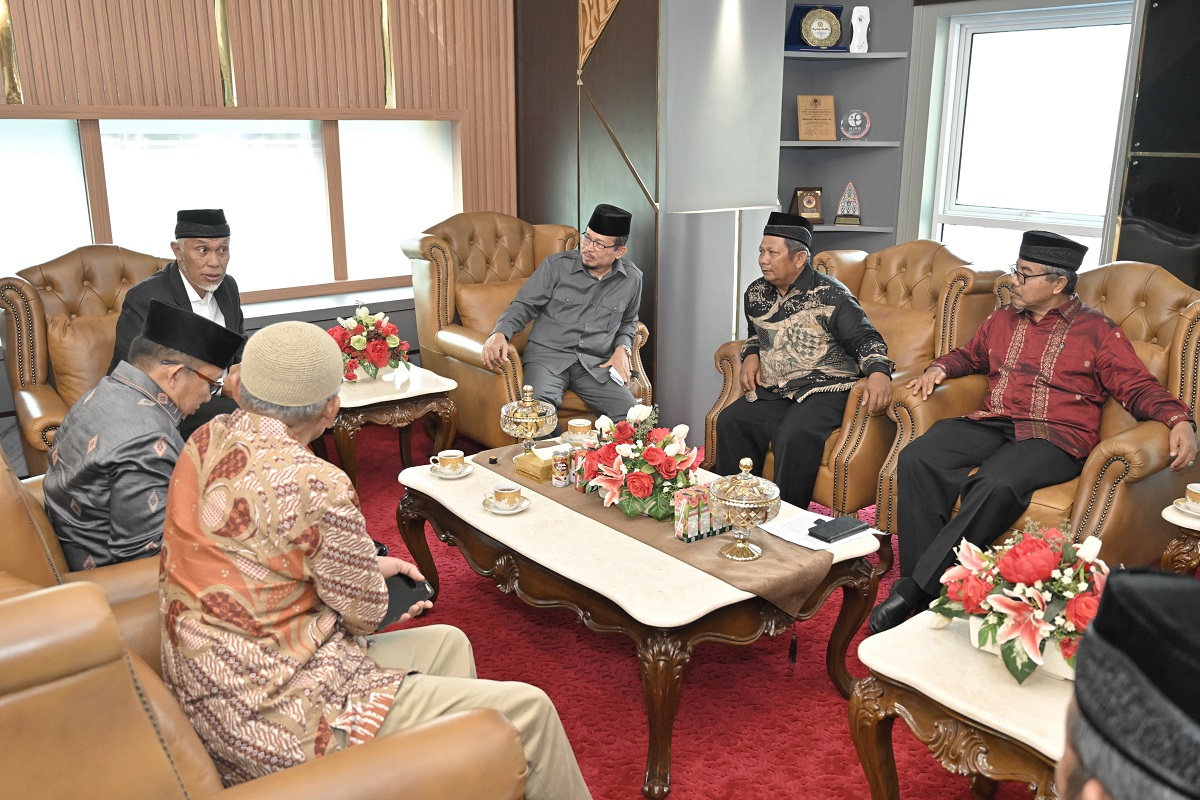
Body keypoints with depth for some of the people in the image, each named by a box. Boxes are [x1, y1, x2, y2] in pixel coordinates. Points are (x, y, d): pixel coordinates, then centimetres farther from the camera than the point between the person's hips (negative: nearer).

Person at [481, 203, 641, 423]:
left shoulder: (632, 279, 8)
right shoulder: (557, 265, -1)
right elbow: (524, 305, 4)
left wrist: (623, 348, 6)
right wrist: (501, 332, -15)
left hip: (596, 364, 2)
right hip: (547, 355, -2)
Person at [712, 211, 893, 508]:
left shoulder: (830, 294, -7)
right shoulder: (756, 294, 12)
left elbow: (865, 339, -9)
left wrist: (879, 372, -30)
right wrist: (751, 355, 9)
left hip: (824, 388, -6)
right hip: (774, 391, 6)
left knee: (795, 435, -33)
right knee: (730, 421, -17)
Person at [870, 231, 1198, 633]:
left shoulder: (1098, 330, 6)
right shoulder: (1002, 319, 20)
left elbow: (1139, 387, 3)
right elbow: (970, 356, 37)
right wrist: (939, 368, 16)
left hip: (1055, 436, -5)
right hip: (991, 424, 5)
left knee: (996, 485, -37)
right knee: (917, 459, -24)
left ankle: (918, 589, -32)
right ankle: (918, 587, -25)